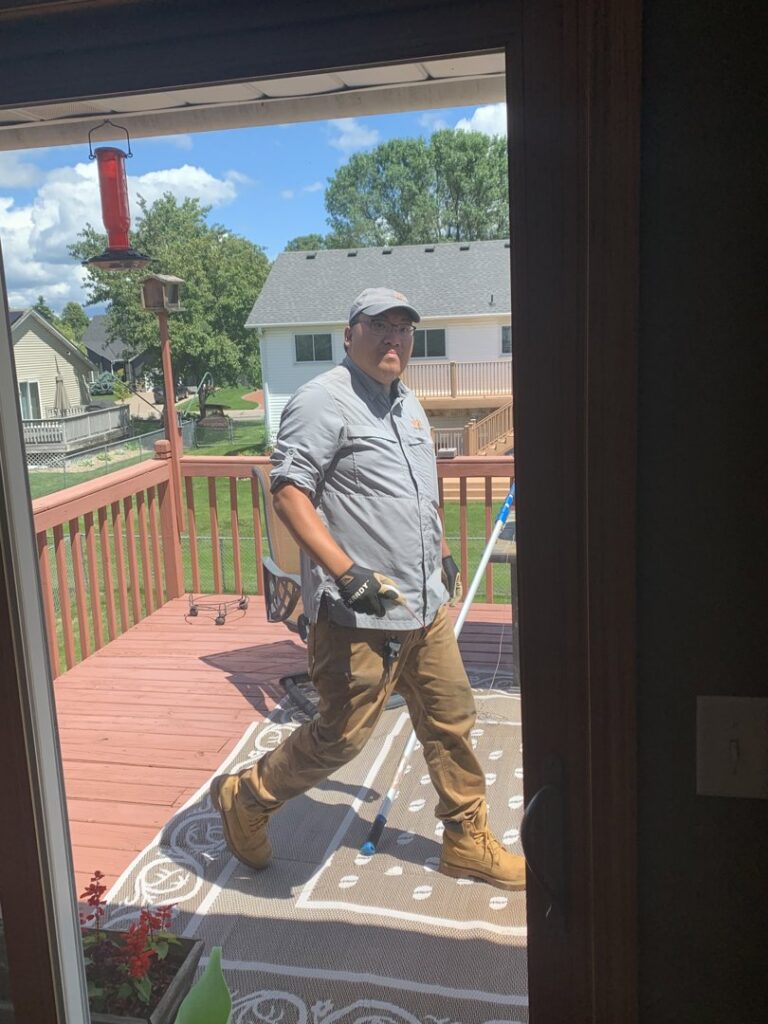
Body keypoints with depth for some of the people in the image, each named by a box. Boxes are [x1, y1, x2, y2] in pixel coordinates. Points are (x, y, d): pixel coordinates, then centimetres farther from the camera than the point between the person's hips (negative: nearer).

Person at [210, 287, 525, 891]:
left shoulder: (407, 403, 17)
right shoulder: (324, 399, -12)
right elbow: (288, 490, -21)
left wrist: (443, 553, 25)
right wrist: (346, 572, -27)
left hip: (425, 605, 9)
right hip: (359, 615, -8)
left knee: (451, 721, 15)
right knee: (343, 735, 0)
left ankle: (468, 842, 32)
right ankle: (245, 799, 24)